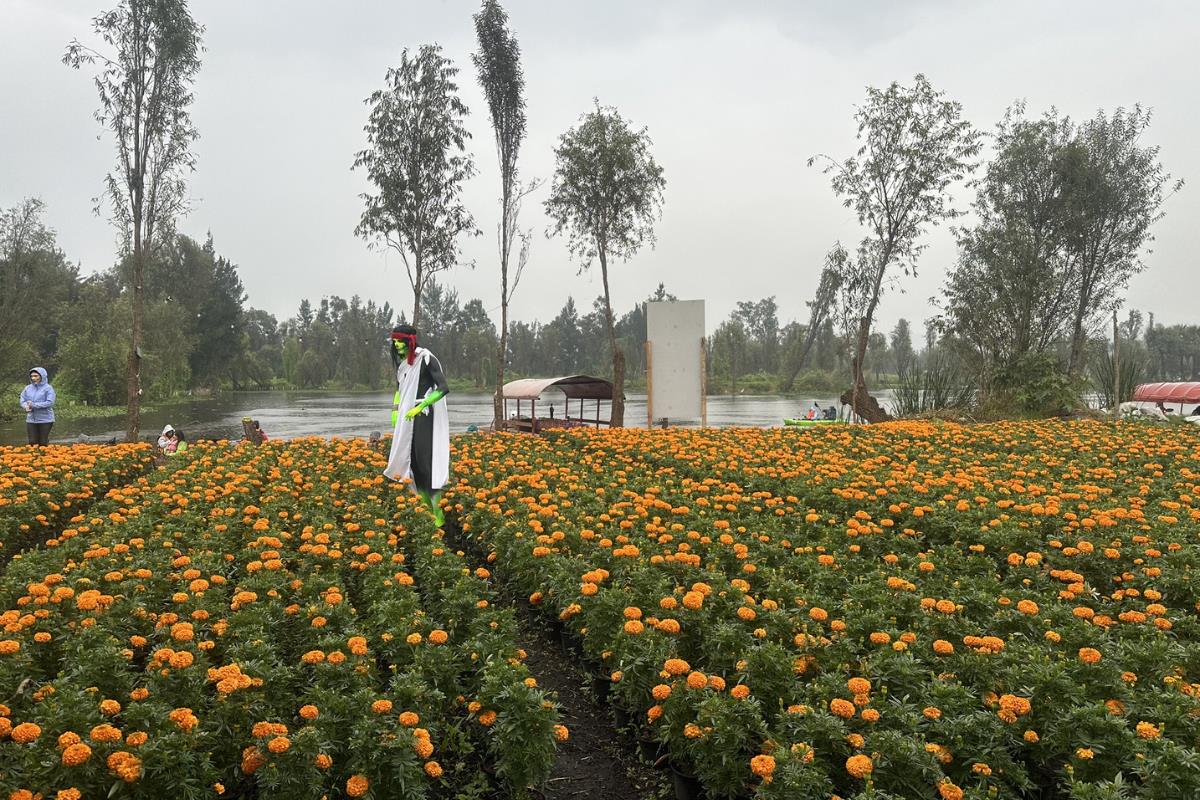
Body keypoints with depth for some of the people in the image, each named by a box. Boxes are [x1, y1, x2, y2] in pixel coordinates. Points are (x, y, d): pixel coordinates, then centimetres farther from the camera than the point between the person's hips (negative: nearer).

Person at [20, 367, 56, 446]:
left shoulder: (48, 388, -6)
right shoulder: (28, 388, 9)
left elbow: (50, 402, -15)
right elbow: (22, 401, 9)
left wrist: (34, 405, -19)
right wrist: (26, 406, -14)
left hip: (45, 420, -4)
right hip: (31, 419, 4)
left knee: (43, 444, 2)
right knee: (32, 443, 3)